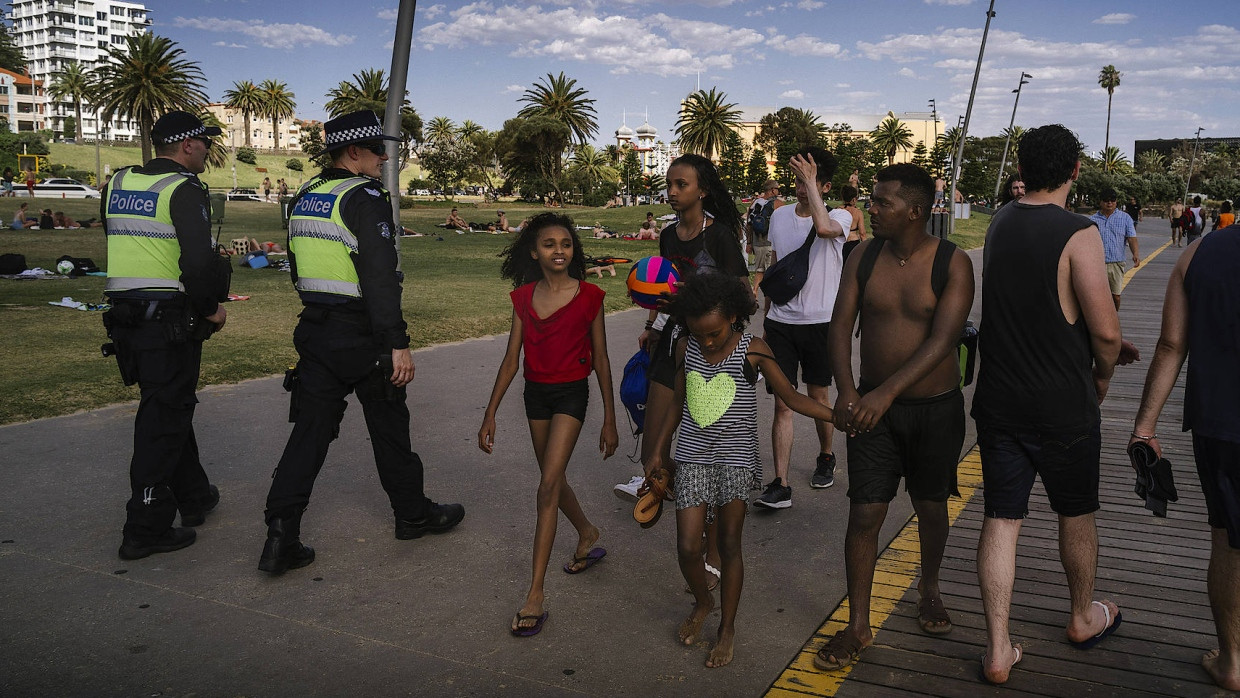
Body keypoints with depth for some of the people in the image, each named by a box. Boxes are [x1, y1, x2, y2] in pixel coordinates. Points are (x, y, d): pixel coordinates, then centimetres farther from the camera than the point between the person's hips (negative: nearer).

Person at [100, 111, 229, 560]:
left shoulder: (116, 184, 12)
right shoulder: (184, 189, -12)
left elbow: (100, 249, 18)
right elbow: (198, 262, -22)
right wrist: (212, 308, -8)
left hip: (122, 316, 8)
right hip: (170, 320, -8)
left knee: (171, 406, 20)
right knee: (163, 420, -2)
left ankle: (193, 497, 34)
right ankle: (145, 530, 2)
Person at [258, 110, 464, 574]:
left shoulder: (304, 198, 12)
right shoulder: (365, 198, -14)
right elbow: (380, 277, -22)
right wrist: (398, 344, -23)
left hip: (315, 331, 7)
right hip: (362, 336, -7)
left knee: (309, 431, 6)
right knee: (389, 430, 10)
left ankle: (281, 537, 0)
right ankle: (413, 515, 27)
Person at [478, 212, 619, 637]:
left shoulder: (589, 297, -9)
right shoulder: (524, 297, 0)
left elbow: (601, 361, -3)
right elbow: (511, 359, 4)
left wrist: (609, 421, -1)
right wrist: (490, 414, 1)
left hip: (571, 394, -5)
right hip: (535, 393, 5)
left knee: (548, 485, -14)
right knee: (554, 479, 19)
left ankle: (535, 594, -11)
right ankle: (588, 535, 48)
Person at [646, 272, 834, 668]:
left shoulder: (752, 351, -10)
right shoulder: (685, 347, 0)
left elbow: (793, 398, -6)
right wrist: (660, 449, 18)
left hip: (735, 458, -2)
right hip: (692, 456, 3)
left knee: (729, 545, 6)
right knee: (687, 547, -1)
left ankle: (727, 629, 23)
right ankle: (702, 603, 30)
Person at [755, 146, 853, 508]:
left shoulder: (840, 217, -7)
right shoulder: (779, 216, 8)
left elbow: (823, 228, -35)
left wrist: (810, 180, -26)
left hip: (820, 322, -3)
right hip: (780, 322, 3)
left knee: (818, 398, 13)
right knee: (783, 403, -3)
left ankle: (826, 457, 39)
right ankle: (780, 485, -4)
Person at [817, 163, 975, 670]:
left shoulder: (953, 264, -13)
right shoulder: (864, 257, -3)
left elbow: (941, 340, -23)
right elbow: (841, 325, -7)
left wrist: (886, 392, -33)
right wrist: (846, 391, -24)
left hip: (935, 407, -2)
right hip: (873, 406, 2)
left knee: (930, 507, 17)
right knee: (864, 514, 0)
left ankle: (929, 589, 45)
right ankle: (858, 627, 13)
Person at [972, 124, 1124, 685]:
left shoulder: (999, 224, 3)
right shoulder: (1077, 234, -17)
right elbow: (1105, 329, -19)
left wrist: (1104, 344, 20)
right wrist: (1104, 372, 4)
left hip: (998, 402, 4)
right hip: (1063, 406, -4)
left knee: (1000, 521, 7)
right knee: (1076, 515, 18)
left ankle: (997, 651, 10)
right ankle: (1084, 619, 39)